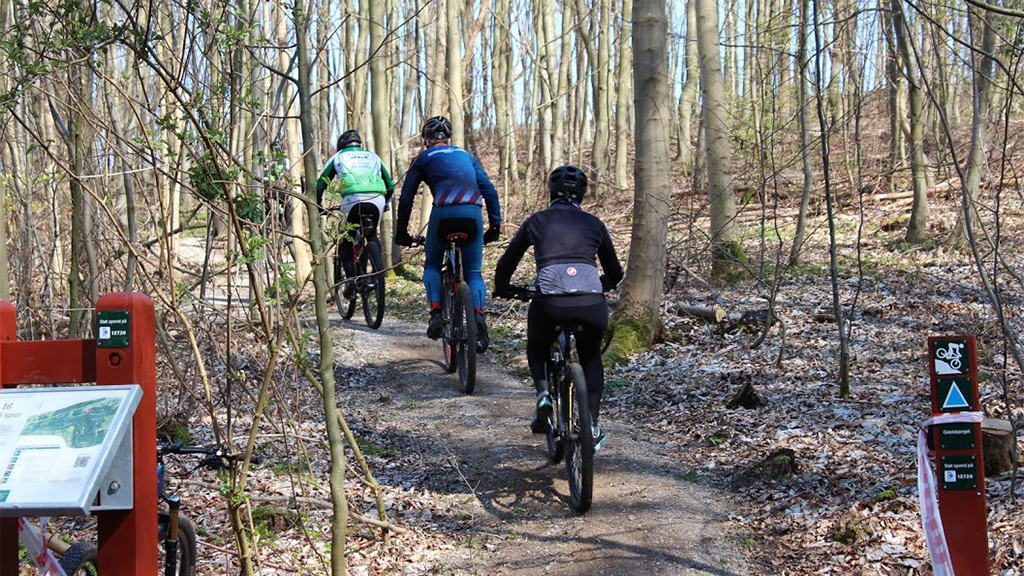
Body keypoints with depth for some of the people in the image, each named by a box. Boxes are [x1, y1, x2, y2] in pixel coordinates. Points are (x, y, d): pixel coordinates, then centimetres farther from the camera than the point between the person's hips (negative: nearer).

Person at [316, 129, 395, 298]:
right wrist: (386, 204, 49)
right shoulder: (372, 156, 32)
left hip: (352, 199, -2)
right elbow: (390, 184, 36)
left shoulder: (338, 156, 26)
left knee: (345, 240, 14)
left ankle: (350, 277, -4)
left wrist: (319, 207, 38)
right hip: (377, 199, 2)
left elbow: (321, 184, 26)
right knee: (372, 235, 26)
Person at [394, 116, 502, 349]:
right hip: (473, 213, 2)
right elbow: (489, 190, 20)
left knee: (432, 266, 19)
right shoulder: (465, 155, 28)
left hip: (444, 212, -2)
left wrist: (401, 232, 24)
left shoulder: (423, 158, 20)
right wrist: (495, 224, 21)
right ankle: (478, 316, -13)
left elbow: (406, 197, 17)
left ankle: (436, 312, -1)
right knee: (474, 272, 12)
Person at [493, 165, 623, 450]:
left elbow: (506, 263, 20)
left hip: (549, 303, -1)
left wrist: (501, 289, 41)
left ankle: (544, 396, 4)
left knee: (537, 350, 30)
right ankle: (592, 426, 23)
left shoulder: (536, 221, 15)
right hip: (592, 304, 1)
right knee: (591, 358, 30)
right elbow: (614, 273, 27)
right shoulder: (594, 223, 19)